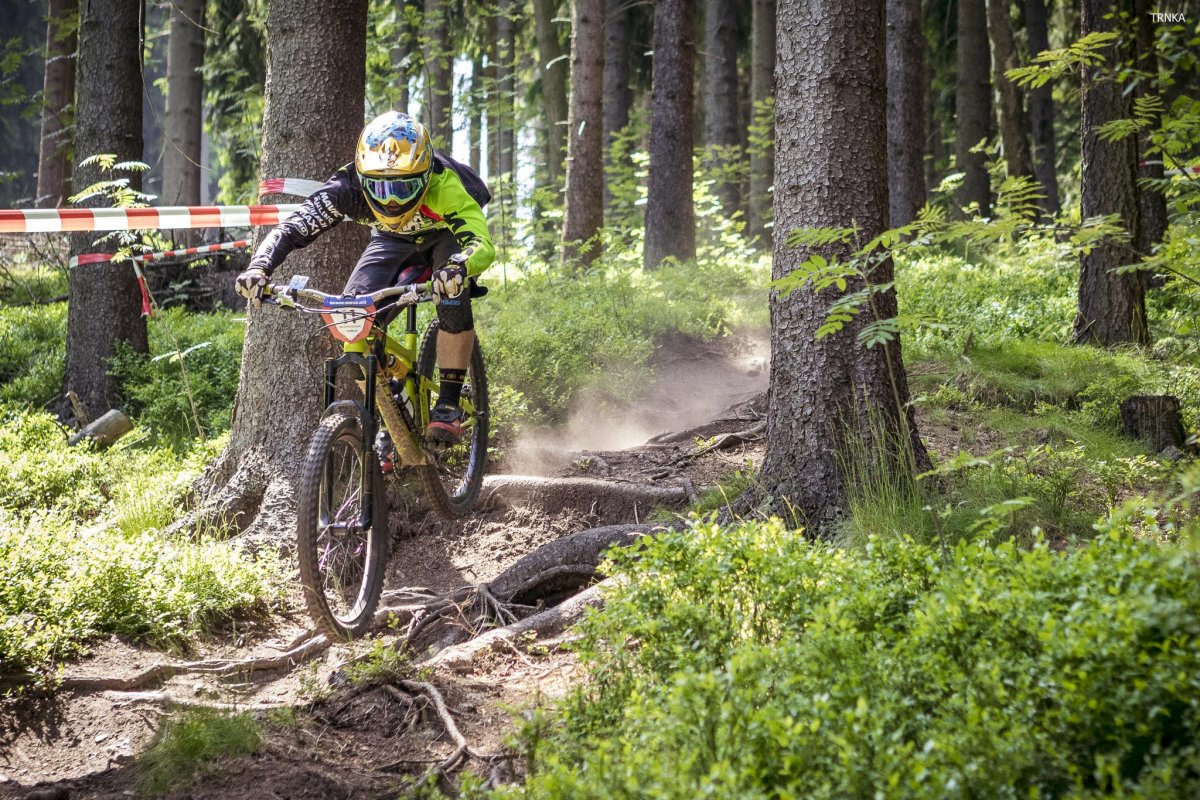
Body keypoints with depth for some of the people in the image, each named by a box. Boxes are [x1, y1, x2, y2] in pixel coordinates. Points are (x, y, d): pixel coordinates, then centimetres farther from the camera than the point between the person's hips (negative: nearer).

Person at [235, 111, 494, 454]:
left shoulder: (443, 185, -42)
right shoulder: (349, 187, -35)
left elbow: (482, 245, -52)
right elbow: (291, 228, -34)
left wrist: (458, 267, -75)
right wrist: (258, 268, -53)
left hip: (448, 235, -3)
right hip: (394, 241, 3)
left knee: (452, 296, -34)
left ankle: (449, 406, -18)